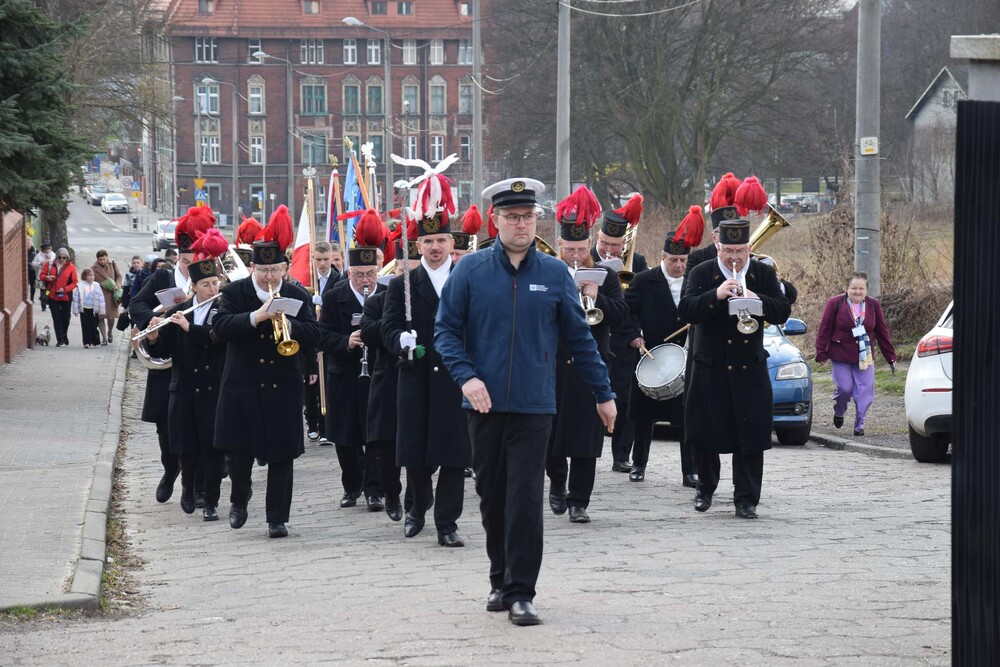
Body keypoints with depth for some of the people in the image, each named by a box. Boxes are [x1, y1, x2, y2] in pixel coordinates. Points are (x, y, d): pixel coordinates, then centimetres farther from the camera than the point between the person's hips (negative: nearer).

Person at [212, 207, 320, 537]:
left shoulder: (298, 297, 3)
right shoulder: (235, 293, 0)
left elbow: (313, 336, -6)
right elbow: (220, 327, -14)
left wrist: (287, 323, -24)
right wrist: (256, 317, -26)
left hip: (284, 389, 0)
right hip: (243, 387, 0)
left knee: (282, 454, 1)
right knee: (239, 449, 5)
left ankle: (277, 517, 7)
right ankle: (240, 497, 32)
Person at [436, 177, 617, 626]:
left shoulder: (554, 274, 4)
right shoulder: (470, 270, 2)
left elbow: (578, 336, 9)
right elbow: (446, 330, 2)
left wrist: (603, 393, 10)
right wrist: (465, 376, -14)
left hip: (533, 405, -1)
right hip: (485, 404, 1)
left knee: (525, 498, -7)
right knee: (492, 496, 10)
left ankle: (521, 593, -4)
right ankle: (500, 580, 25)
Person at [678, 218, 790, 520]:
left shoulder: (764, 274, 5)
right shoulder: (701, 274, 0)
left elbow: (782, 313, -4)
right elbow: (686, 311, -14)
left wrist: (757, 300, -22)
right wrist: (716, 296, -28)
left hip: (750, 369, 1)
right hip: (710, 368, -1)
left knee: (751, 437, -3)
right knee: (705, 433, 5)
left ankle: (746, 499, 3)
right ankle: (706, 487, 27)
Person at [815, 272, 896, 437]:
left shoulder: (873, 305, 4)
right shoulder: (835, 304, -5)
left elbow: (882, 332, 9)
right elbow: (824, 329, -3)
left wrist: (890, 356, 9)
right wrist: (821, 353, -8)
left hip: (865, 358, 2)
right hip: (840, 356, -2)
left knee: (865, 392, -4)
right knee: (844, 388, -7)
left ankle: (859, 425, 9)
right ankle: (839, 413, 25)